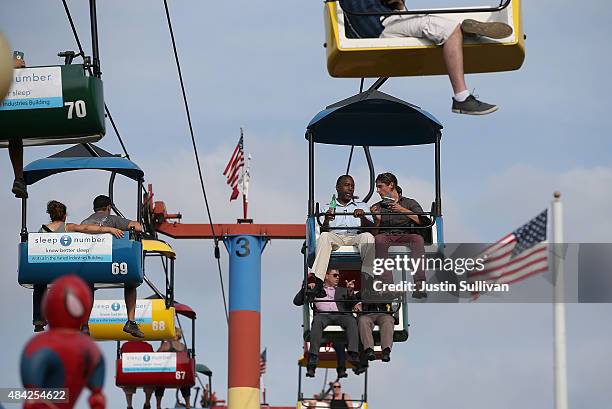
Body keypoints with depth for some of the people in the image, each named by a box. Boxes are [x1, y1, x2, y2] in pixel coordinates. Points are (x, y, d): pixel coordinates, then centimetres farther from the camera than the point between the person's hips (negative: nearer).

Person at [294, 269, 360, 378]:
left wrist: (350, 292, 1)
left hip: (340, 315, 1)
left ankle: (353, 355, -51)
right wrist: (306, 288, 7)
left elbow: (351, 306, 17)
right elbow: (297, 301, 21)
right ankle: (313, 357, -51)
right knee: (317, 321, -38)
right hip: (323, 315, -1)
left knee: (351, 320, -33)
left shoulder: (342, 291, 33)